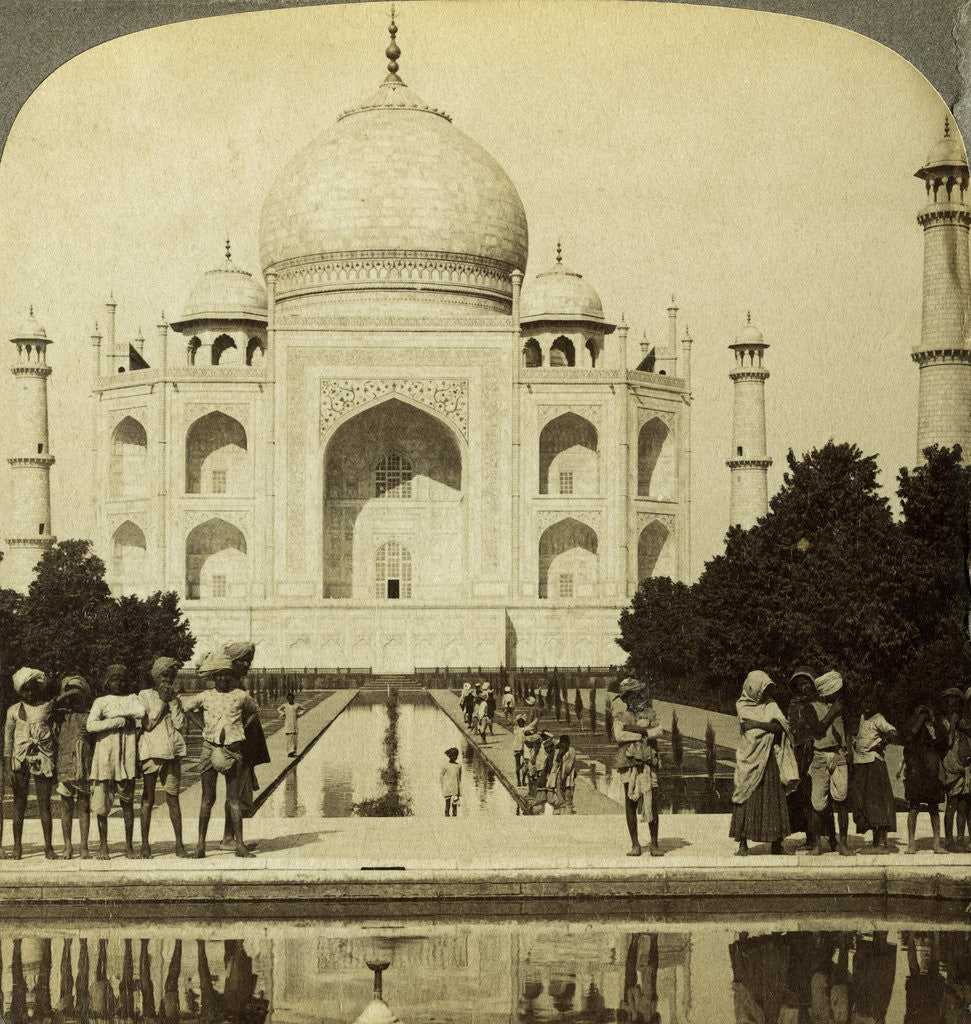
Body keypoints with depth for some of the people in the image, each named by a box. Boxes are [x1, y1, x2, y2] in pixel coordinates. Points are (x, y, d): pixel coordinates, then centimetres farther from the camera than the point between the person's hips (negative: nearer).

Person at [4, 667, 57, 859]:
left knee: (44, 803, -4)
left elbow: (56, 732, 13)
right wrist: (8, 768, 0)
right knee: (19, 803, 1)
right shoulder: (14, 710, 9)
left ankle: (48, 846, 0)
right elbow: (8, 739, 8)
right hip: (20, 759, 1)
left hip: (43, 759, -1)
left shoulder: (48, 707, 8)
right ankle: (17, 846, 7)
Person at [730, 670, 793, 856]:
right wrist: (767, 726, -14)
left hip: (768, 759, 2)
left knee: (773, 798, -1)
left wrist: (756, 724, -12)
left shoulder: (771, 705, 11)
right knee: (746, 800, -5)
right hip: (748, 759, -2)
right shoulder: (741, 705, 5)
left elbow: (780, 726, -4)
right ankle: (743, 844, -2)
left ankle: (776, 844, 4)